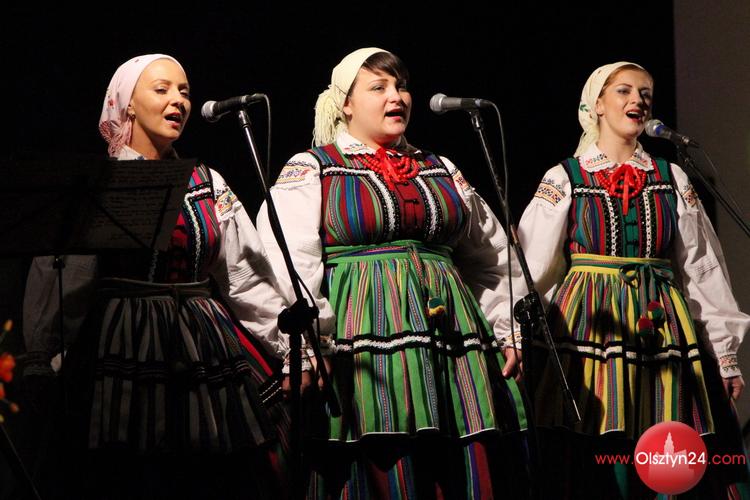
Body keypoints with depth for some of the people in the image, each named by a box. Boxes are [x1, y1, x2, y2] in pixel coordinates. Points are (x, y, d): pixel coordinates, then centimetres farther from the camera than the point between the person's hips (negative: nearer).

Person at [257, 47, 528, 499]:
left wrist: (507, 333, 13)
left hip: (456, 343, 5)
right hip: (363, 339, -4)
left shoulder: (442, 171, 22)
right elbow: (288, 269, -5)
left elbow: (491, 259, 23)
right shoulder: (310, 171, 7)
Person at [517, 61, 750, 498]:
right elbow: (532, 265, 0)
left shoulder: (673, 180, 13)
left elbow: (703, 271, 12)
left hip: (663, 329, 3)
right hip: (590, 327, -2)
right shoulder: (564, 179, 5)